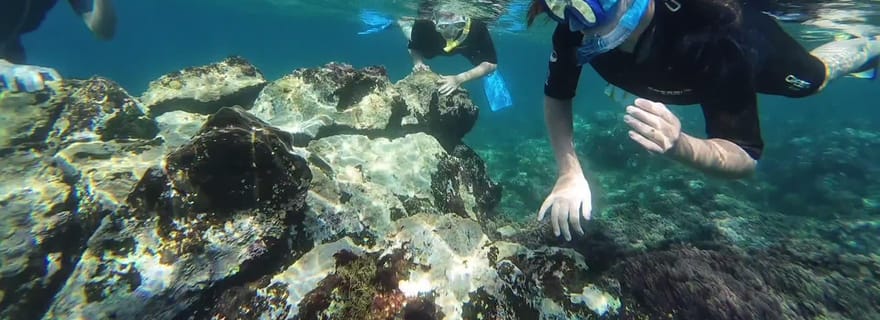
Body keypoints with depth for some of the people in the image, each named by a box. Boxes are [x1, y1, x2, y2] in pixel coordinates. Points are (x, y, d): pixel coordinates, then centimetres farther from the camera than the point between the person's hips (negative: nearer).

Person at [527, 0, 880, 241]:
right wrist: (570, 173, -38)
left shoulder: (711, 33, -48)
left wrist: (679, 145, -63)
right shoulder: (573, 32, -39)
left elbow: (745, 157, -40)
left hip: (756, 44, -4)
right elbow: (556, 97, -23)